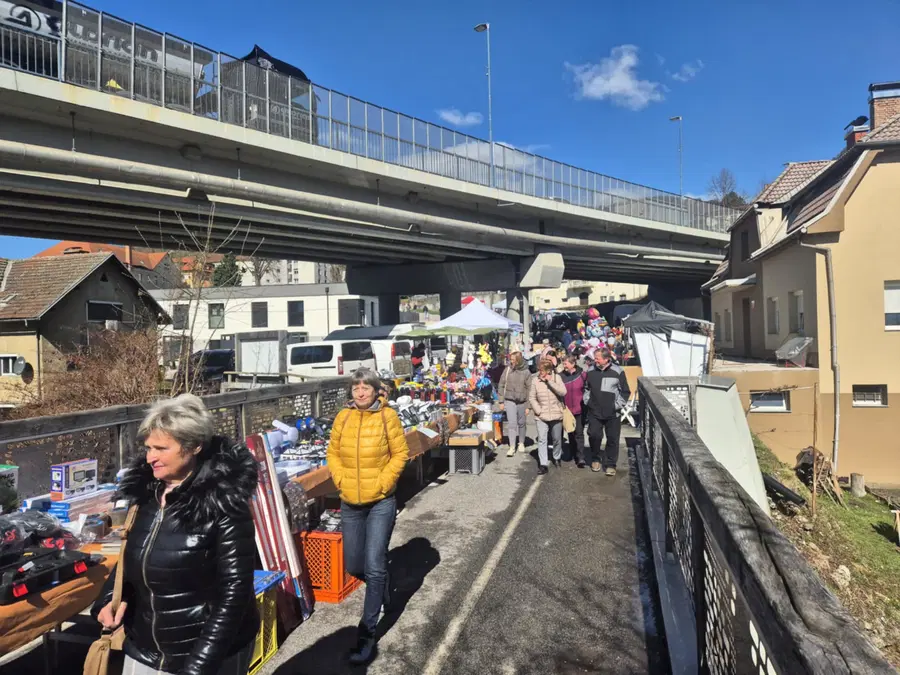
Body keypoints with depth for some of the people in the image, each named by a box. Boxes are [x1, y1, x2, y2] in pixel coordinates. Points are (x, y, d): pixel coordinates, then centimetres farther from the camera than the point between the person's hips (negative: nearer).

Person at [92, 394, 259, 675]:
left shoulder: (223, 504, -22)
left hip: (209, 651, -6)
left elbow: (234, 591, -20)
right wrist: (112, 597, -3)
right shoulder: (148, 491, -2)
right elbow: (134, 556, 13)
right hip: (144, 648, 6)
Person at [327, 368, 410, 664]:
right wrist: (341, 480, -6)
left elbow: (400, 453, -6)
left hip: (381, 502, -4)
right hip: (350, 502, 4)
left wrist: (382, 482, -14)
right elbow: (333, 453, 7)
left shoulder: (388, 416, -10)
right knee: (354, 566, 14)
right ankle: (382, 583, 47)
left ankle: (367, 634, 10)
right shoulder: (343, 417, 0)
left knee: (373, 568, -6)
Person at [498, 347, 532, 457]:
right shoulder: (507, 370, -4)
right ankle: (512, 447, 0)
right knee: (511, 424, -5)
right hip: (510, 401, 0)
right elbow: (501, 386, 3)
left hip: (522, 402, 1)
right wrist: (501, 401, 1)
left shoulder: (526, 372, -5)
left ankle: (521, 443, 32)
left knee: (521, 423, 14)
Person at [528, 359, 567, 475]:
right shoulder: (535, 380, -5)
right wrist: (538, 411, -10)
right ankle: (543, 464, 0)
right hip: (541, 416, 0)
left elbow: (563, 392, -19)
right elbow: (532, 398, 0)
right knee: (542, 440, -5)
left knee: (557, 439, 15)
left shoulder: (556, 377, -6)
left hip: (556, 415, 0)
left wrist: (550, 381, -21)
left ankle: (557, 458, 39)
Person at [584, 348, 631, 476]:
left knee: (612, 439, 5)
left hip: (612, 413, -2)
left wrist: (618, 405, -8)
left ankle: (610, 464, 18)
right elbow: (586, 387, 15)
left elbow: (625, 392, -1)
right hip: (594, 412, 2)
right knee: (594, 435, 2)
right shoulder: (591, 371, 0)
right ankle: (595, 459, 25)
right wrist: (588, 402, 7)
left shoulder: (618, 371, -8)